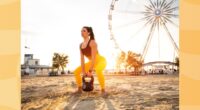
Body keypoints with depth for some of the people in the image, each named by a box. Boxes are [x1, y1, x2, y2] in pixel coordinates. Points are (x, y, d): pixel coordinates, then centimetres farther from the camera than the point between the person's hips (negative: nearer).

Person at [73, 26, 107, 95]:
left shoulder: (92, 42, -24)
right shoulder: (81, 45, -1)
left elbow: (94, 57, -28)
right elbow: (82, 59, -5)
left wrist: (90, 70, -28)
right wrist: (83, 71, -11)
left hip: (101, 60, -7)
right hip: (92, 62, 8)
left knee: (98, 71, -42)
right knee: (76, 71, 1)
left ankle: (103, 90, -24)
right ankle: (80, 89, 14)